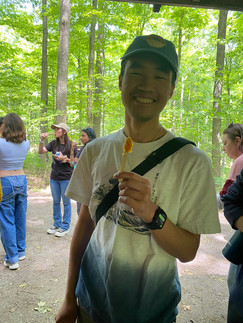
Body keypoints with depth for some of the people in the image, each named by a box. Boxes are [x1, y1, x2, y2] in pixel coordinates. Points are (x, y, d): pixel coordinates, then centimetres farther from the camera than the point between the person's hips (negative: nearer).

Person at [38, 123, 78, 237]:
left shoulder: (71, 145, -8)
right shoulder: (53, 143, 5)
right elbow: (41, 151, 1)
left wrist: (64, 159, -17)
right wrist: (41, 140, -14)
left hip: (66, 178, -5)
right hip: (54, 177, 5)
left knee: (66, 202, 5)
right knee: (56, 201, 14)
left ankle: (65, 226, 17)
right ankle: (57, 224, 29)